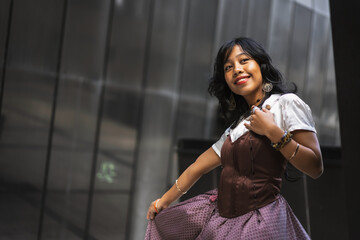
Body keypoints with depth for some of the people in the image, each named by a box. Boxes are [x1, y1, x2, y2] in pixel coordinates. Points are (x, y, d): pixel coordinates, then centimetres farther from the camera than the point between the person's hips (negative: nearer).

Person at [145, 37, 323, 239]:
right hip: (222, 214, 8)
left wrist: (272, 132, -18)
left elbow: (315, 168, -14)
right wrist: (164, 201, 25)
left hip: (259, 220, -8)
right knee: (162, 223, 20)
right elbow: (198, 167, 22)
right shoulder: (237, 124, 17)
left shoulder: (287, 103, -6)